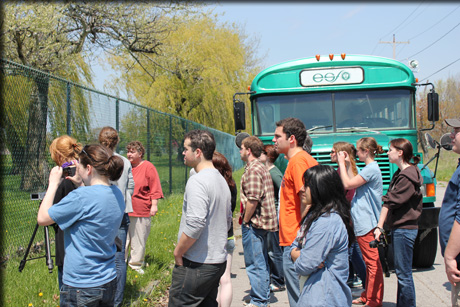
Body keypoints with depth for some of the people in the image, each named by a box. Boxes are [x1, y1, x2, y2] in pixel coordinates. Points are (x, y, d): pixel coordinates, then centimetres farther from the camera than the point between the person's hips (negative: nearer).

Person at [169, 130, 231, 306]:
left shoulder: (197, 181, -17)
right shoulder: (221, 180, 13)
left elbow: (195, 224, -25)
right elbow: (227, 221, 21)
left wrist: (178, 252, -13)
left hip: (196, 265, -9)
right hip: (218, 261, 9)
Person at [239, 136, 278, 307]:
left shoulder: (253, 170, -16)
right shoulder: (262, 168, 16)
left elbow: (253, 199, -23)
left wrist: (245, 221, -12)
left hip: (254, 223, -10)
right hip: (263, 222, 10)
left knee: (255, 264, -4)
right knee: (262, 262, 16)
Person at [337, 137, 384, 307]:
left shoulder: (371, 169, -16)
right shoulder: (370, 168, 16)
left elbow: (347, 184, -18)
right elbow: (353, 184, 16)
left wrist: (342, 163, -10)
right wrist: (345, 164, 13)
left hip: (367, 222, -11)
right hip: (363, 222, 11)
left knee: (372, 262, -4)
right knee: (370, 261, 17)